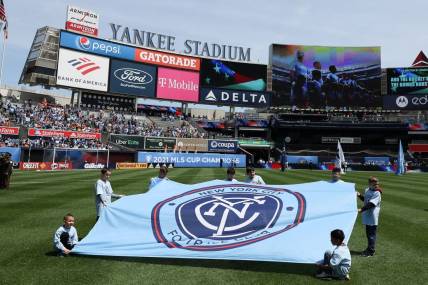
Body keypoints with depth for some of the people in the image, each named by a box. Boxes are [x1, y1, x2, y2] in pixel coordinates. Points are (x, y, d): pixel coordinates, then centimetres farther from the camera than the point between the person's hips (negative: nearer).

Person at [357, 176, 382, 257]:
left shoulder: (377, 193, -16)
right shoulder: (367, 190, 8)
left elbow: (371, 204, -24)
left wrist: (361, 209, -29)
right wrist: (360, 195, 6)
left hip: (372, 216, -8)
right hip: (367, 215, 8)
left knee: (371, 234, 0)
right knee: (368, 233, 18)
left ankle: (371, 251, 10)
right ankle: (369, 249, 32)